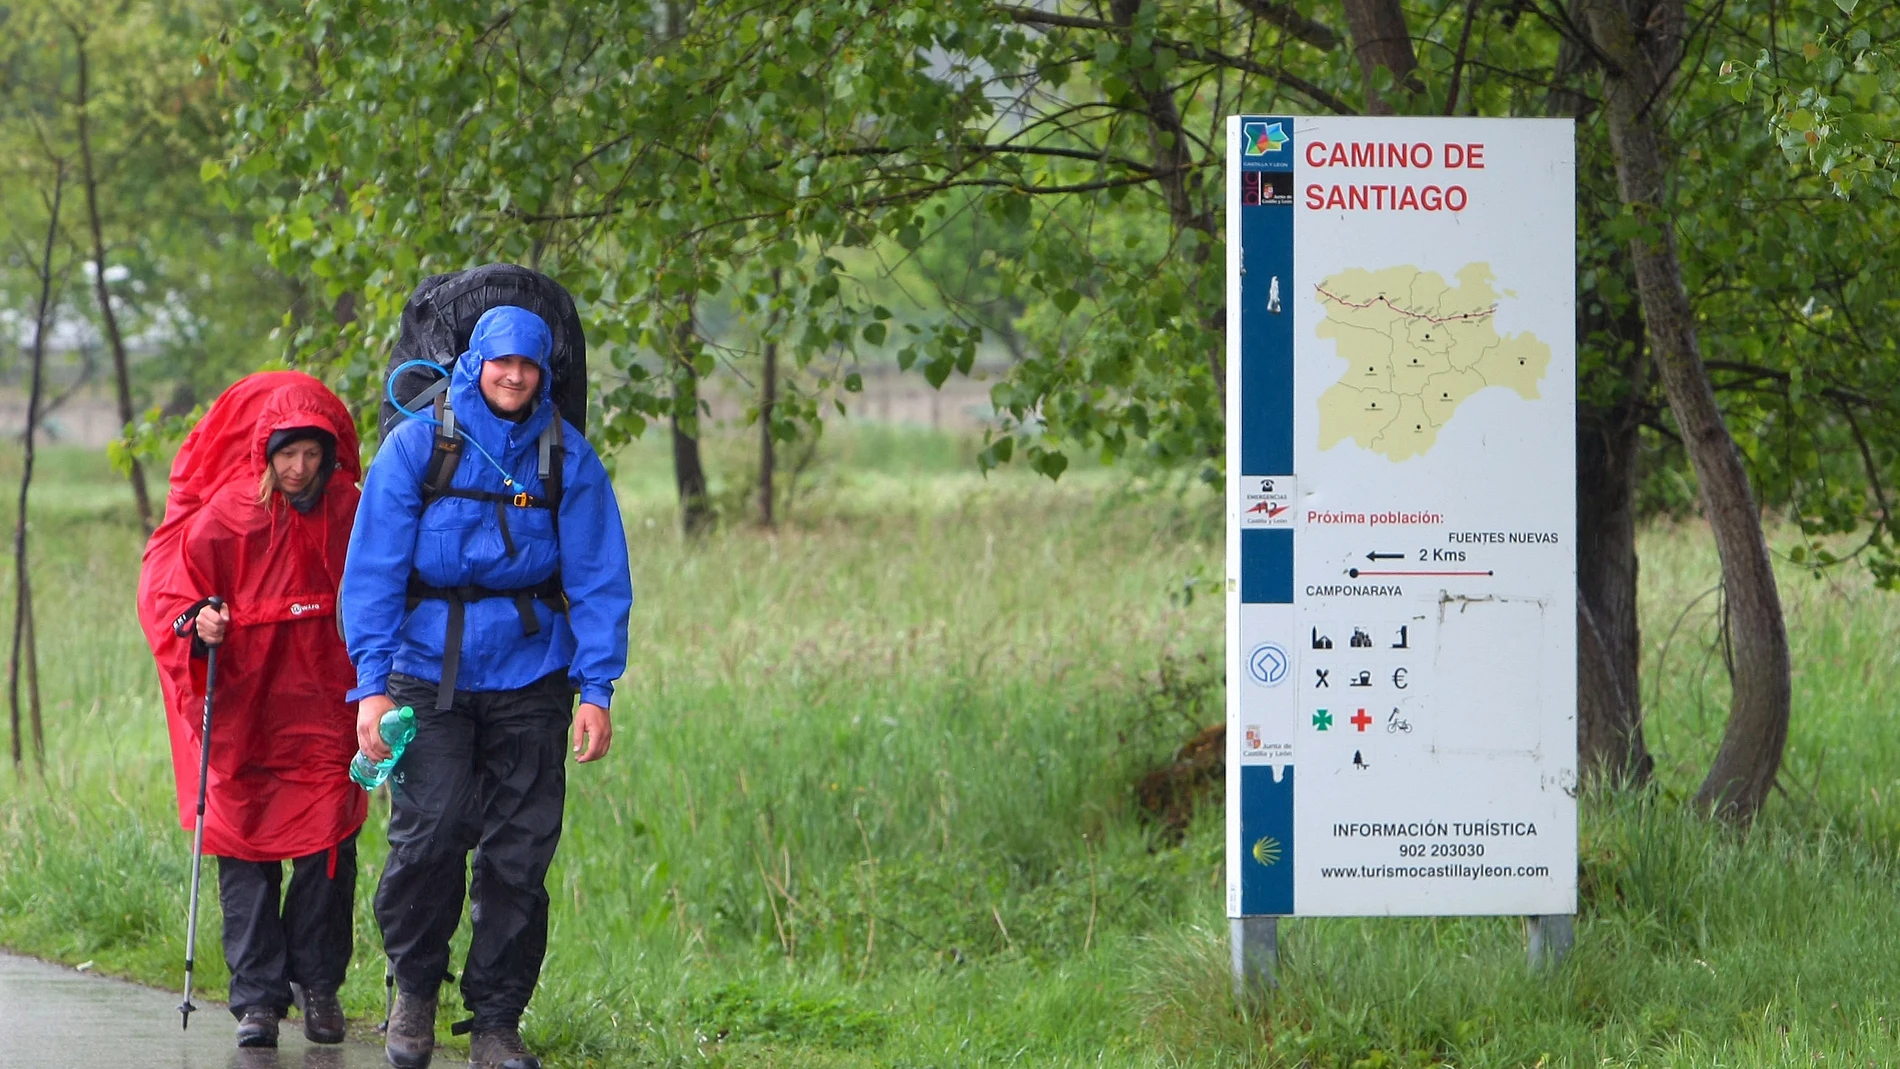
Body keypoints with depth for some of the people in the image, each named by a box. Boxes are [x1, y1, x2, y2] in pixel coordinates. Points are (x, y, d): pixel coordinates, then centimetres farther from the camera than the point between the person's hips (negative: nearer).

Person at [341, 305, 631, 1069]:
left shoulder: (567, 456, 3)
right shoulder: (417, 445, 0)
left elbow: (598, 577, 5)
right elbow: (373, 569, -1)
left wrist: (597, 690, -3)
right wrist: (372, 683, -8)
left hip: (530, 677, 1)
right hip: (429, 670, -1)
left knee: (520, 850, 0)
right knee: (430, 831, -15)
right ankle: (413, 987, 9)